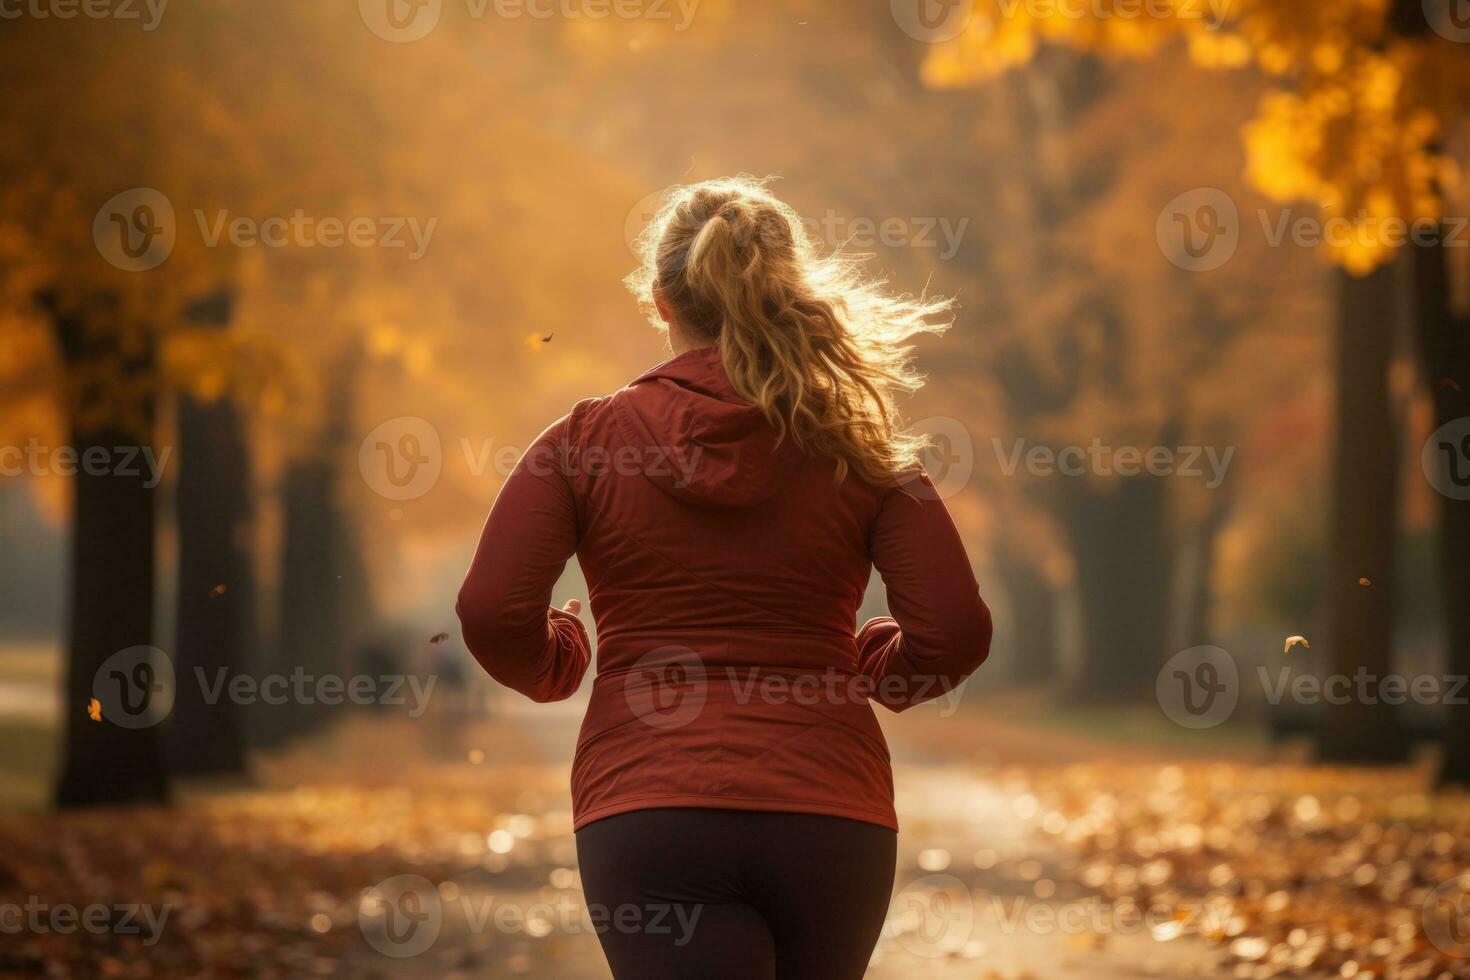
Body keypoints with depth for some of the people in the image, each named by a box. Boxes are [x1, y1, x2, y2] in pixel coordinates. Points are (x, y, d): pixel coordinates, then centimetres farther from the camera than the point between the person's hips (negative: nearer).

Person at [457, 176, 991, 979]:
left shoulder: (589, 440, 2)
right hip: (828, 812, 2)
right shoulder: (856, 452, 5)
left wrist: (557, 668, 16)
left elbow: (494, 614, -6)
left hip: (648, 808, -2)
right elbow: (956, 630, -2)